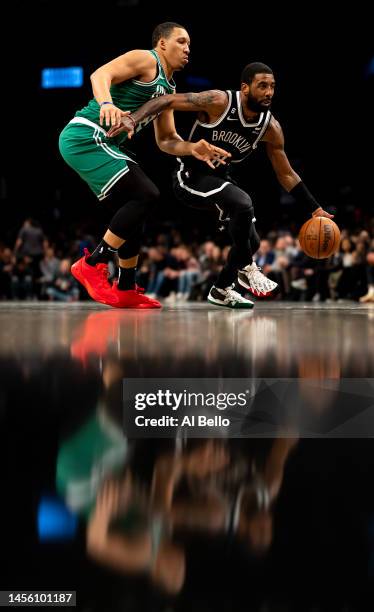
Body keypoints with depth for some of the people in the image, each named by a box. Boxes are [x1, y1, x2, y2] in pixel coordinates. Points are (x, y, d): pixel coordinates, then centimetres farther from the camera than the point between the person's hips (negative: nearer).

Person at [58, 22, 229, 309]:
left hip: (102, 145, 10)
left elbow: (166, 140, 23)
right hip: (85, 136, -10)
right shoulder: (146, 60, -6)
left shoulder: (168, 89, 21)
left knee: (136, 210, 14)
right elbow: (100, 74, -22)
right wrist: (107, 103, -42)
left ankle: (125, 290, 20)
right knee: (146, 195, -17)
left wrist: (193, 148, 3)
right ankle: (91, 265, -12)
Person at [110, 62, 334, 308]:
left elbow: (286, 174, 2)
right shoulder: (220, 102, -25)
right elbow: (167, 101, -24)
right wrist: (133, 119, -40)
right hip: (190, 176, -7)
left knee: (252, 241, 4)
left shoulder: (271, 128, -9)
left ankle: (221, 290, 28)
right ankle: (246, 268, -8)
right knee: (242, 203, -30)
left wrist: (315, 208, -1)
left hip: (220, 178, 7)